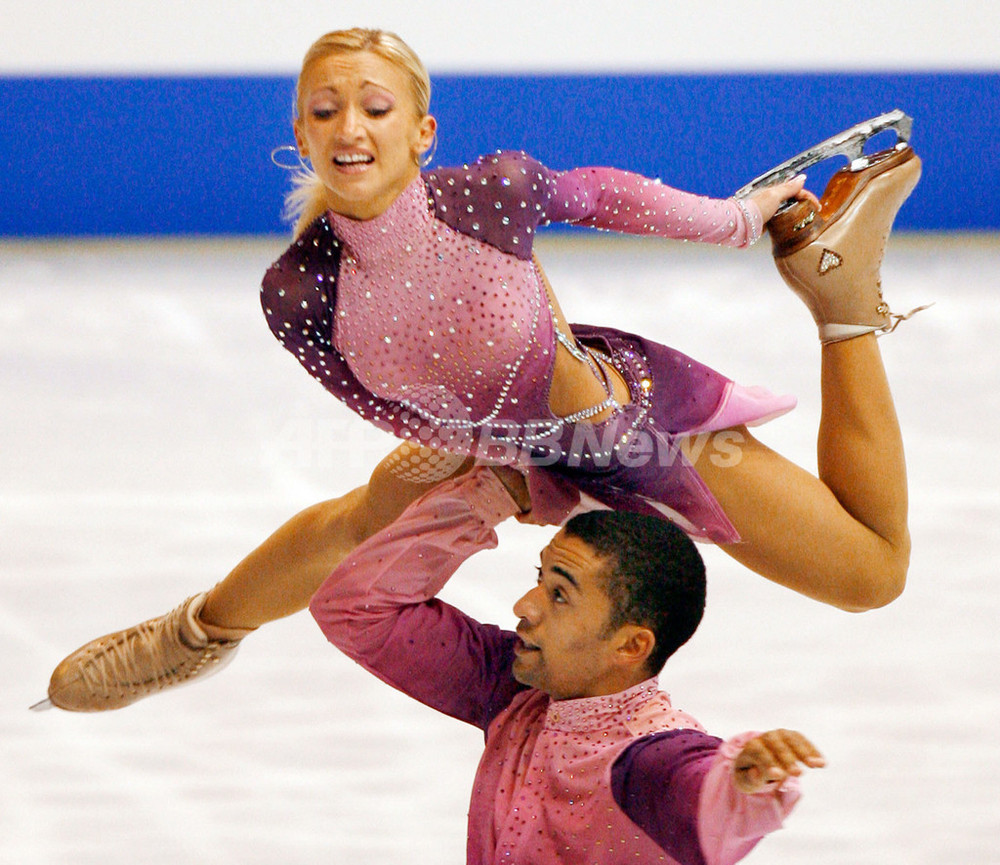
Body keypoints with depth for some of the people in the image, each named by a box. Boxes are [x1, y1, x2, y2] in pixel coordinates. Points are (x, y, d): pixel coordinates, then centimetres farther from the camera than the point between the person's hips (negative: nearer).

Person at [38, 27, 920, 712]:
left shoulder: (495, 189, -33)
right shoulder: (298, 292, -27)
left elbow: (600, 191, -9)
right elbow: (397, 405, -7)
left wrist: (742, 218, 3)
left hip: (643, 419, -2)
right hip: (503, 445, 2)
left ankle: (838, 286, 18)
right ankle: (203, 631, 53)